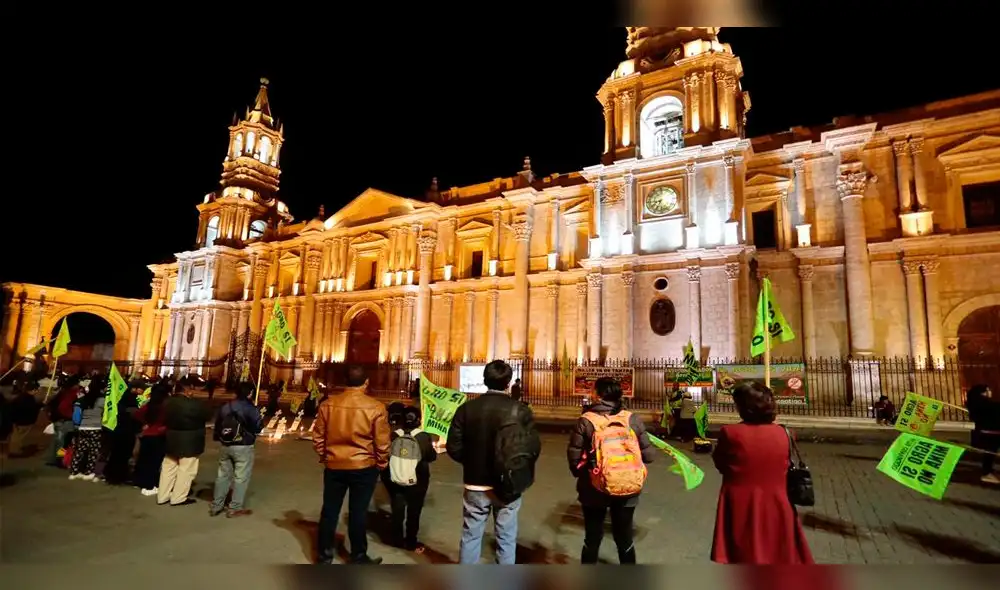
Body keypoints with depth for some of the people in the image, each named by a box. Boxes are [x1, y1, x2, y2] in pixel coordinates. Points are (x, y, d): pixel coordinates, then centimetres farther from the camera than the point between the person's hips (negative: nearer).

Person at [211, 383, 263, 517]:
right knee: (241, 477, 3)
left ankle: (216, 506, 25)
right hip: (243, 447, -6)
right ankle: (235, 508, 7)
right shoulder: (251, 409, -15)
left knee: (223, 475, 17)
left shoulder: (224, 407, 5)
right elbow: (258, 428, -13)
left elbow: (217, 426, 12)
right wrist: (260, 418, 5)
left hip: (225, 446, 6)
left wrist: (219, 439, 27)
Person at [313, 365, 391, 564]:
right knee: (358, 513, 10)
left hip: (334, 466, 3)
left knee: (329, 511, 16)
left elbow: (318, 437, 3)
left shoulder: (328, 404, -6)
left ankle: (324, 555, 29)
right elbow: (382, 443, -9)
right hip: (364, 468, -2)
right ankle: (358, 557, 23)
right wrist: (381, 464, 8)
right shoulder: (376, 407, -15)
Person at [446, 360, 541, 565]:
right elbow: (533, 448, -11)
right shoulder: (520, 410, -13)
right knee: (506, 539, 14)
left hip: (475, 485, 2)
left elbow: (454, 447, -5)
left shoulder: (466, 408, -8)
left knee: (471, 537, 17)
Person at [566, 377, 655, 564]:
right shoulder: (633, 419, -9)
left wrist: (580, 474, 11)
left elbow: (574, 456, -9)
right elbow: (648, 455, -5)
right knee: (624, 537, 21)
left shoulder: (585, 421, -13)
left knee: (592, 538, 17)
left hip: (594, 489, -1)